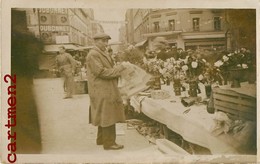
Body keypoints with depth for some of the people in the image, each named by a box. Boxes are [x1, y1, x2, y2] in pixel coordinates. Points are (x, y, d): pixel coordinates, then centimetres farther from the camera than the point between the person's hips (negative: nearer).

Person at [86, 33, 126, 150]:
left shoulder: (104, 54, 17)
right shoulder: (93, 55, -14)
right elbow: (101, 71, -21)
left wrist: (117, 69, 2)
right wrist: (118, 69, -15)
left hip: (107, 90, 10)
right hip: (102, 91, -10)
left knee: (104, 116, 16)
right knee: (108, 116, -6)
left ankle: (101, 139, 27)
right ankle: (109, 143, 0)